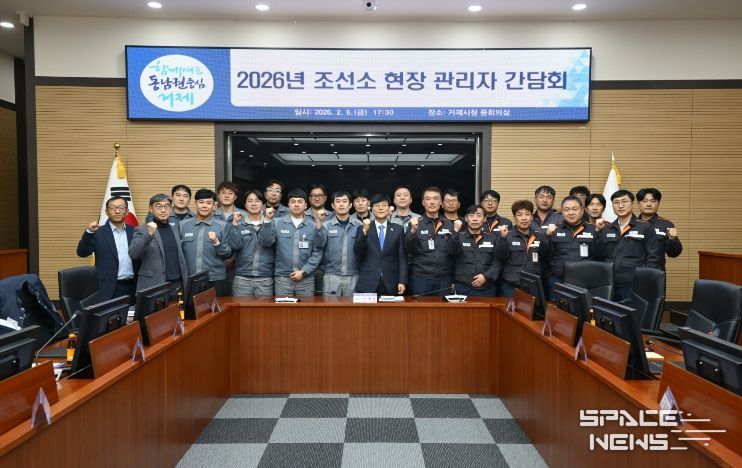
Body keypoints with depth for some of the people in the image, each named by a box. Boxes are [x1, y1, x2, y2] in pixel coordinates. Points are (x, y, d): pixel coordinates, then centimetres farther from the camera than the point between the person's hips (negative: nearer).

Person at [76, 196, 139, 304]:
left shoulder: (135, 232, 9)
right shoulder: (98, 233, 1)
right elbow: (82, 253, -9)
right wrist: (89, 232, -23)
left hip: (133, 287, 3)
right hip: (110, 289, -3)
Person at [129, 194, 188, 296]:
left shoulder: (176, 226, 11)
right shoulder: (142, 230, -2)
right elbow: (133, 254, -16)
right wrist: (149, 235, -27)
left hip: (178, 285, 4)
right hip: (154, 286, -4)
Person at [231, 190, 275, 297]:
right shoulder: (239, 225, 9)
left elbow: (268, 242, -10)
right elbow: (236, 246, -5)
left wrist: (267, 220, -13)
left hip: (265, 279, 0)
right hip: (242, 278, 0)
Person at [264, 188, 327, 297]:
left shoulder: (313, 225, 3)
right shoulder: (277, 223, 5)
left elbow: (317, 252, -1)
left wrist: (304, 271, -9)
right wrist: (267, 220, -13)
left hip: (306, 279, 0)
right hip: (282, 278, 0)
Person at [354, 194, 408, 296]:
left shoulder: (398, 229, 7)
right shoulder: (363, 229, 5)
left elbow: (402, 258, 5)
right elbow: (357, 252, -7)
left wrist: (402, 281, -3)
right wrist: (364, 231, -20)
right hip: (367, 284, 0)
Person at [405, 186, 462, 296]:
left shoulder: (448, 225, 7)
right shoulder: (416, 223, 1)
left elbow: (453, 251, 1)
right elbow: (409, 249, -7)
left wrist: (456, 232, -13)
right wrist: (413, 230, -22)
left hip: (443, 278, 2)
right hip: (420, 278, -2)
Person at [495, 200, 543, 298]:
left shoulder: (539, 236, 8)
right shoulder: (507, 235, 0)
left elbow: (547, 259, 5)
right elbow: (500, 257, -10)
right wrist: (503, 238, -24)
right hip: (510, 286, -2)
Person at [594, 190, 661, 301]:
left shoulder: (645, 227, 1)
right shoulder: (607, 229, 12)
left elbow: (652, 258, -1)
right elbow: (598, 255, 5)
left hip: (634, 286, -3)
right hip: (609, 286, 3)